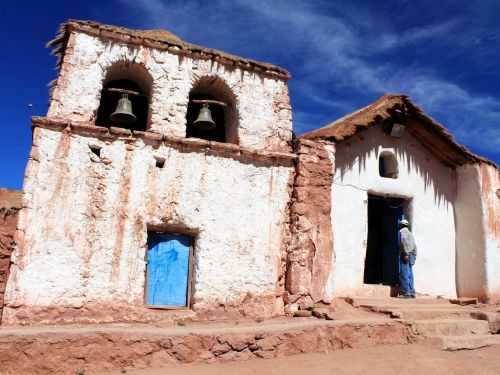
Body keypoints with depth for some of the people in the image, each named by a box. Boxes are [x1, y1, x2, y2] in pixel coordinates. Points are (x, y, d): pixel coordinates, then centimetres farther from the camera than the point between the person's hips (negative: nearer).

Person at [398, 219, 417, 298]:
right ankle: (411, 293, 4)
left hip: (405, 256, -9)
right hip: (411, 256, 9)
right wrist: (414, 256, 19)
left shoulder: (402, 231, -1)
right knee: (409, 275, 7)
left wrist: (405, 254, -21)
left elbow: (404, 242, -17)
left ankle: (406, 293, -17)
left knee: (403, 275, -12)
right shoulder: (410, 233, 25)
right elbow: (414, 247, 22)